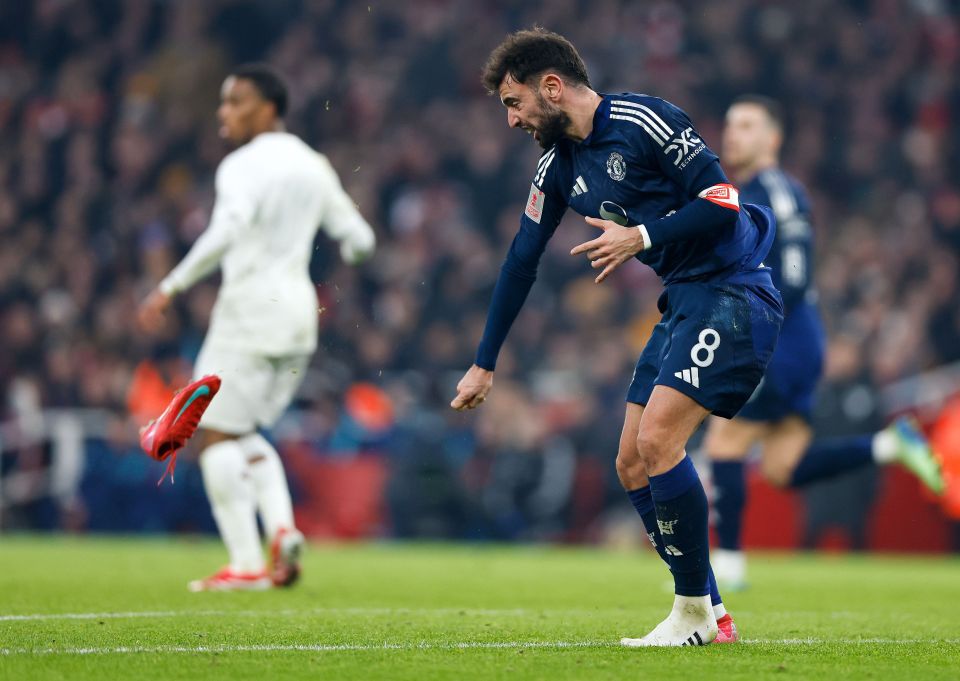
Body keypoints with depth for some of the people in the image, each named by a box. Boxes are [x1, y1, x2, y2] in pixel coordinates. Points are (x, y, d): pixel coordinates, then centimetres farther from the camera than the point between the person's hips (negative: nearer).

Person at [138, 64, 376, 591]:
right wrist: (347, 252, 41)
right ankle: (282, 527, -4)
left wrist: (171, 287, -27)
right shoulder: (313, 166, 14)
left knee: (216, 433, -2)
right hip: (299, 308, 8)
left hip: (251, 305, -8)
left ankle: (245, 564, -9)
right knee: (243, 433, 18)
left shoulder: (245, 165, -10)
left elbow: (227, 230, -28)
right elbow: (358, 239, 17)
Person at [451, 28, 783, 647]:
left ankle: (695, 611, -8)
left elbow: (722, 202, -17)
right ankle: (711, 619, 10)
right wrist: (484, 364, 18)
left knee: (656, 439, -20)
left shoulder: (643, 120, -15)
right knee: (633, 465, 4)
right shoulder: (559, 164, 10)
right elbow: (522, 260, 17)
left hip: (734, 292, -9)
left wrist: (641, 237, -22)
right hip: (683, 301, 9)